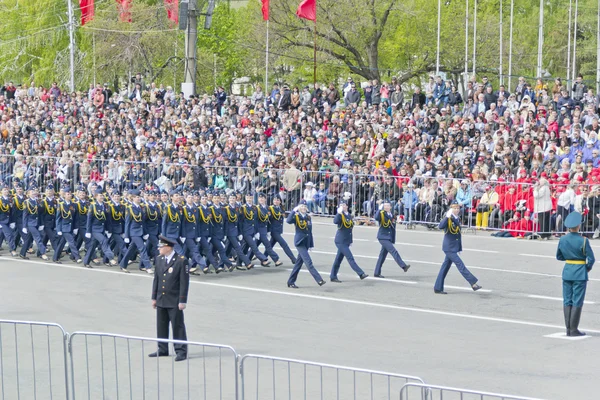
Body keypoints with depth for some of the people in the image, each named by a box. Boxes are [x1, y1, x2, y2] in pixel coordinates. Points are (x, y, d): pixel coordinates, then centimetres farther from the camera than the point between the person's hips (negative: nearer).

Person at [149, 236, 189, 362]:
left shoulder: (181, 261, -12)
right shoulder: (159, 259, 7)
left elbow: (184, 282, -12)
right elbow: (156, 279, 13)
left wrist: (182, 301, -14)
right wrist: (154, 297, 11)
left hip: (174, 301, -6)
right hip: (161, 300, 6)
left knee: (178, 326, -1)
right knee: (161, 326, 13)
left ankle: (181, 351, 5)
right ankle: (163, 350, 23)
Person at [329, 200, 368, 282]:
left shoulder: (349, 215, 13)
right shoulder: (340, 215, -9)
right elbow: (335, 221, -31)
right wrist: (339, 212, -36)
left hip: (347, 241, 7)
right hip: (340, 241, -7)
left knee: (339, 259, 11)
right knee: (350, 258, -8)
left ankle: (333, 277, 16)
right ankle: (361, 274, -9)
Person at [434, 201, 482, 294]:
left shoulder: (457, 219, 12)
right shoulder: (448, 219, -12)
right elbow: (440, 226, -30)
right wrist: (447, 216, -40)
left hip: (454, 247, 8)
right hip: (449, 248, -8)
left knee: (445, 267, 10)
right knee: (460, 265, -9)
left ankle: (438, 288, 15)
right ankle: (473, 283, -10)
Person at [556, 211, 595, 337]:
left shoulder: (562, 240, -1)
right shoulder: (583, 241, -15)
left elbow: (559, 257, 10)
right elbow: (591, 259, -12)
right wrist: (588, 267, 6)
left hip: (567, 272, 5)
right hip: (580, 274, -4)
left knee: (567, 301, 10)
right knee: (577, 302, 1)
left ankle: (568, 329, 12)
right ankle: (574, 329, 2)